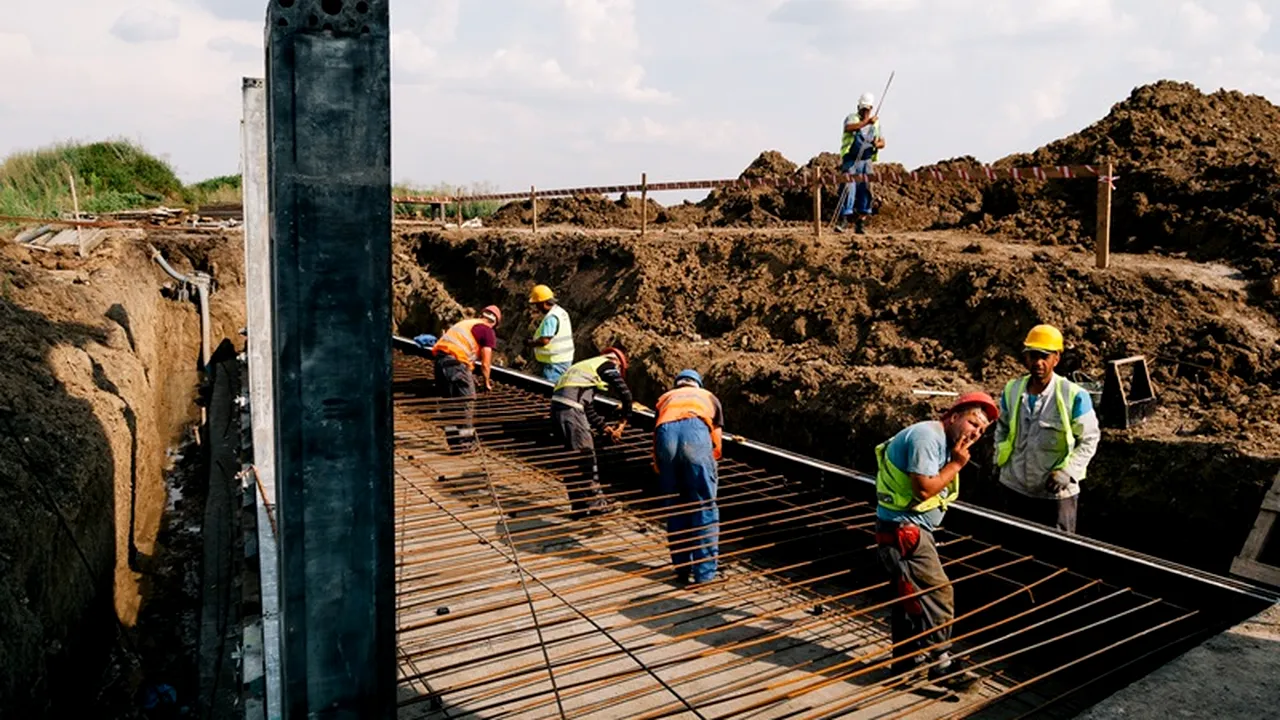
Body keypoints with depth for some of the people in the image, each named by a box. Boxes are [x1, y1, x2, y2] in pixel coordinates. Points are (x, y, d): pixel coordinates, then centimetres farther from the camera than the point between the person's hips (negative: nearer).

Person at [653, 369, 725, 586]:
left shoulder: (665, 398, 40)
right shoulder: (708, 397, 37)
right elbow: (716, 438, 30)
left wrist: (660, 472, 41)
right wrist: (711, 463, 44)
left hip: (665, 434, 2)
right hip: (695, 432, -2)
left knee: (675, 507, 14)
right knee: (704, 505, 5)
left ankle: (682, 569, 19)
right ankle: (704, 572, 5)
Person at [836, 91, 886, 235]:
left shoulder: (876, 123, 15)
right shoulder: (852, 117, 1)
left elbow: (882, 142, 14)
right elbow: (849, 128, -23)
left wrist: (878, 144, -10)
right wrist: (867, 122, -31)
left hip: (866, 161, 4)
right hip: (850, 160, -4)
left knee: (866, 189, 1)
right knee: (849, 188, -14)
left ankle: (860, 222, 7)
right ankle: (844, 219, -11)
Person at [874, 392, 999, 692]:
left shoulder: (943, 442, 14)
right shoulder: (927, 437, -18)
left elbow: (933, 487, 13)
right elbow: (924, 489, -24)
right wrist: (956, 465, -15)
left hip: (910, 528, 11)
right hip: (903, 529, -11)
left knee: (910, 593, 18)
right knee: (938, 593, -7)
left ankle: (907, 657, 30)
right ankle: (941, 664, 3)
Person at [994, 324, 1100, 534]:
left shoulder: (1074, 396, -15)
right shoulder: (1012, 390, -1)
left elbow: (1089, 439, -9)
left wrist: (1067, 471, -19)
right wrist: (1000, 457, 3)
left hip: (1056, 493, -4)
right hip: (1015, 488, 4)